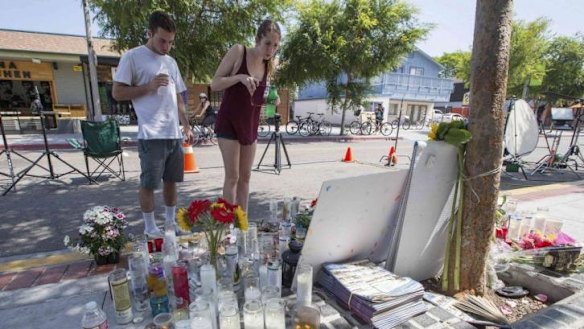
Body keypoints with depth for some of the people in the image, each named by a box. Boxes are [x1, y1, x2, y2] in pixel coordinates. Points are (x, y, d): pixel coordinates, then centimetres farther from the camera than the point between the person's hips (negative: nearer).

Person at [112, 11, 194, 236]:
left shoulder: (171, 62, 18)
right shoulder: (133, 57, -1)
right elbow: (117, 93, -4)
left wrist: (186, 126, 14)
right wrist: (149, 86, -13)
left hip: (174, 134, 6)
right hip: (151, 135, -6)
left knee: (171, 180, 13)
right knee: (149, 183, 2)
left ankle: (170, 220, 27)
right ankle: (149, 227, 17)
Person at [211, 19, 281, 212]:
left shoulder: (270, 65, 7)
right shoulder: (238, 52, -10)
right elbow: (215, 84, -11)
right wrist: (240, 77, -25)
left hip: (251, 124, 6)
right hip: (229, 123, -5)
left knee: (245, 176, 9)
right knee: (232, 176, -5)